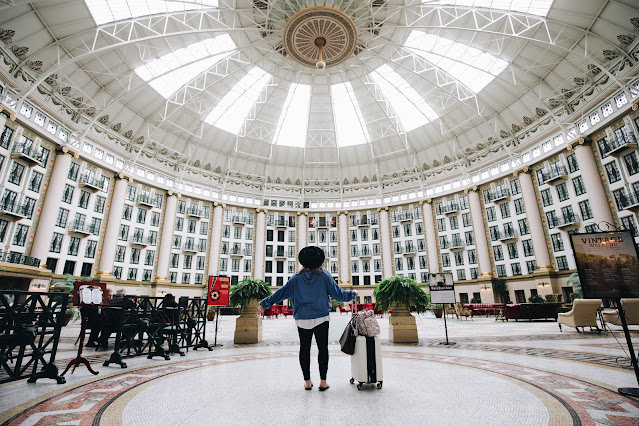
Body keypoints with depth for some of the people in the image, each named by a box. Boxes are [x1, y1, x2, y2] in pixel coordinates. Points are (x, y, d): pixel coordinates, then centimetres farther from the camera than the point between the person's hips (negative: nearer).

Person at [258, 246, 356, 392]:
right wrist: (352, 293, 18)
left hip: (302, 320, 2)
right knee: (323, 348, 8)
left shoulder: (297, 278, 0)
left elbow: (282, 292, 0)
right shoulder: (324, 276, -3)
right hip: (321, 319, -1)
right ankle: (323, 382, 13)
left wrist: (264, 304, 9)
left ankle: (307, 382, 19)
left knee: (304, 349, 11)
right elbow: (338, 294, -1)